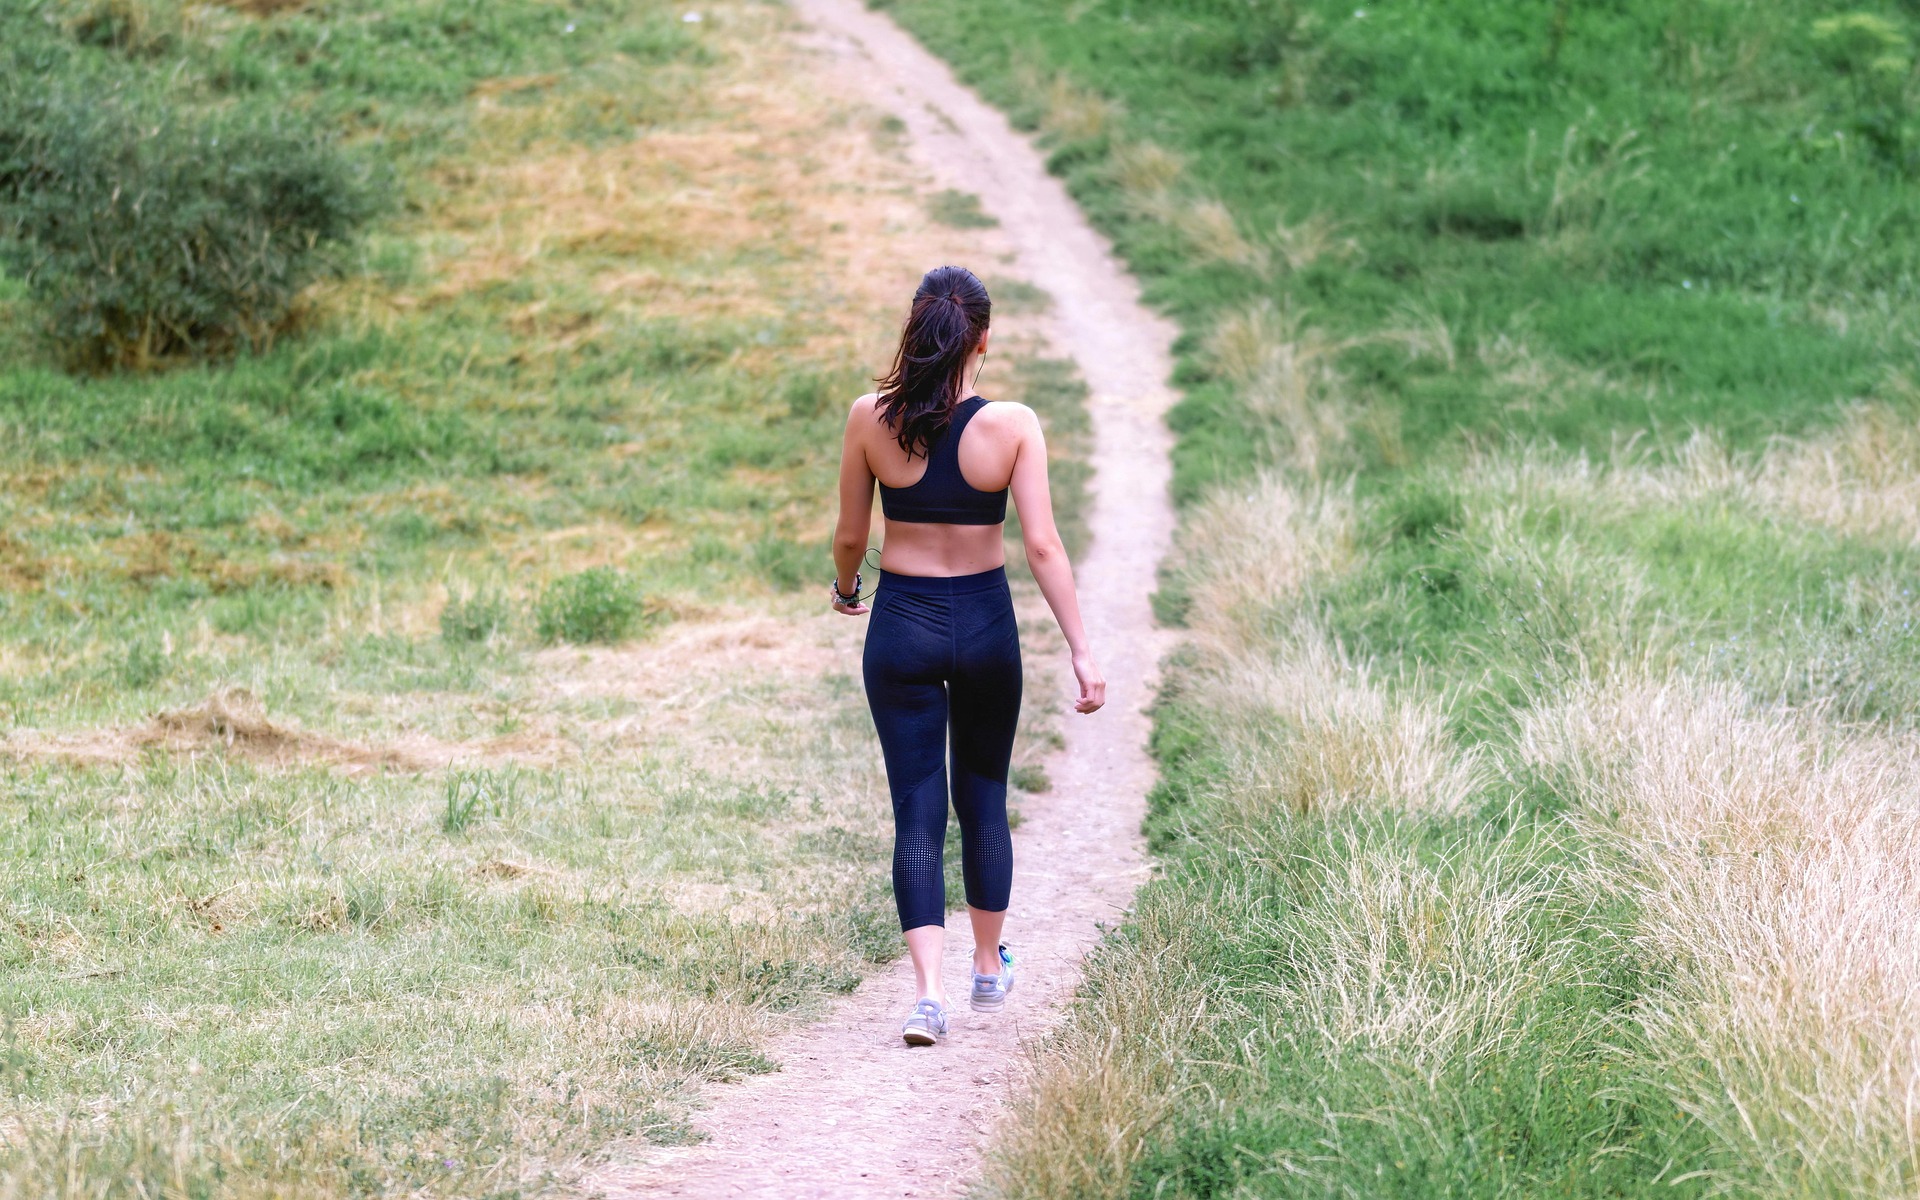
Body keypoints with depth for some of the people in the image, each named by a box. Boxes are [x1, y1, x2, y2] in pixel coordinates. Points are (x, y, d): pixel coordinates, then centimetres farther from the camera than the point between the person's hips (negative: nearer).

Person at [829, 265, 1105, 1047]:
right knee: (983, 797, 20)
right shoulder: (1012, 425, -12)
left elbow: (850, 534, 1)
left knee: (918, 809, 2)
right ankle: (989, 968, 34)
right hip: (985, 622, 0)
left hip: (901, 625, 0)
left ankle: (929, 989, -13)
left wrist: (846, 589, 22)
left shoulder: (871, 419, -9)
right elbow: (1042, 545, -13)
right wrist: (1082, 652, -9)